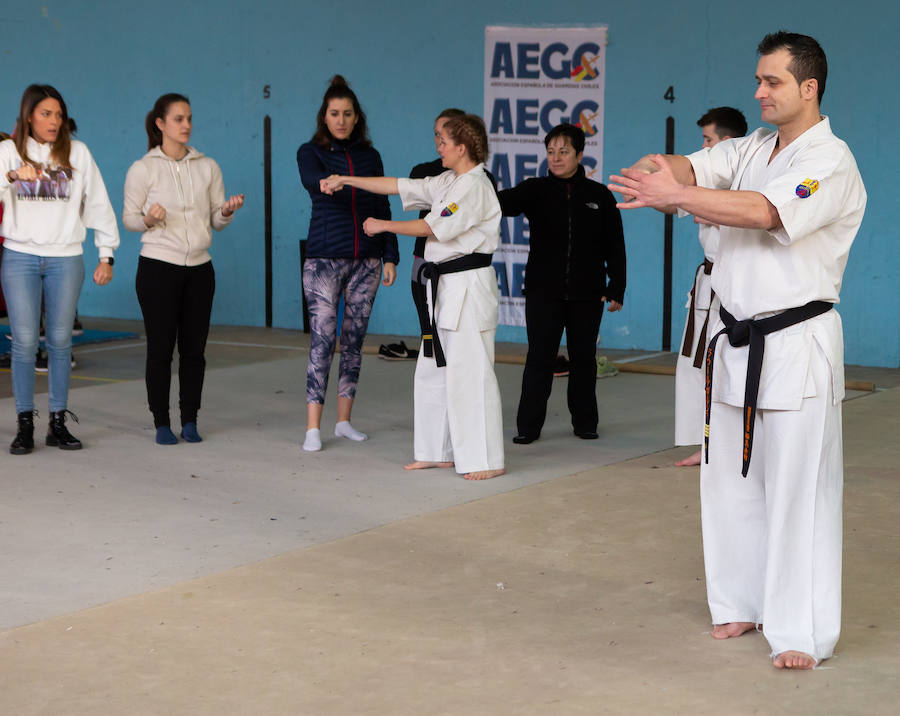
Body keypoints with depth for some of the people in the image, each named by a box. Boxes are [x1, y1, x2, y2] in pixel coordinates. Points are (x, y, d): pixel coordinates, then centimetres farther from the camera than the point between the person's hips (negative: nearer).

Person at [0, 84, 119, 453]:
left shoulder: (77, 152, 6)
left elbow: (98, 204, 9)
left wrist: (106, 255, 6)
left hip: (65, 259, 1)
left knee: (60, 342, 4)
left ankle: (58, 423, 10)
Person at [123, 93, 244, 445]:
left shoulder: (207, 167, 8)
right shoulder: (143, 169, -2)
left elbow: (216, 220, 10)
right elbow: (129, 218, 1)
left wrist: (227, 211, -11)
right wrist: (149, 218, -19)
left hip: (199, 269, 3)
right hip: (158, 267, -3)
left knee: (194, 347, 4)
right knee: (161, 347, -1)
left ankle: (189, 421, 13)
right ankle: (162, 423, 8)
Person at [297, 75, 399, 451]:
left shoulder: (369, 156, 11)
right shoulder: (311, 152, 0)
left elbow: (382, 209, 13)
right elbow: (311, 180, -23)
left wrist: (390, 256, 7)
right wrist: (327, 182, -47)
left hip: (365, 261, 4)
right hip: (324, 260, -4)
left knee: (354, 340, 7)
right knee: (322, 340, -9)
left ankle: (344, 420, 15)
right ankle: (313, 428, -9)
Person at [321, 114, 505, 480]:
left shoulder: (475, 187, -14)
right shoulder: (447, 183, 15)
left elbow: (436, 228, -19)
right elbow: (399, 186, 17)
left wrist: (383, 226, -10)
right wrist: (345, 180, 16)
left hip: (469, 288, -10)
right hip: (445, 288, 10)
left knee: (469, 373, -10)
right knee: (433, 371, 14)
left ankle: (486, 460, -5)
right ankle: (439, 452, 22)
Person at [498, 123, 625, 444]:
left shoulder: (600, 196, 3)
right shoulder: (536, 190, 2)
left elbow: (615, 247, 6)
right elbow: (507, 201, -17)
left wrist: (616, 290, 1)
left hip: (587, 295, 1)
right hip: (544, 292, -1)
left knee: (583, 358, 9)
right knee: (539, 357, -4)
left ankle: (585, 422, 23)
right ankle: (528, 426, 2)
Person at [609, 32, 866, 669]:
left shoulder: (831, 164, -12)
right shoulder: (752, 150, 12)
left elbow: (765, 212, -28)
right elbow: (695, 167, -3)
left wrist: (674, 196, -32)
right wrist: (657, 168, -27)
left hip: (797, 346, -7)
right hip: (735, 341, 7)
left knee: (798, 489, -5)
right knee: (729, 480, 12)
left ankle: (801, 632, 0)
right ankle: (744, 604, 27)